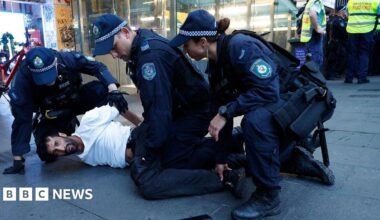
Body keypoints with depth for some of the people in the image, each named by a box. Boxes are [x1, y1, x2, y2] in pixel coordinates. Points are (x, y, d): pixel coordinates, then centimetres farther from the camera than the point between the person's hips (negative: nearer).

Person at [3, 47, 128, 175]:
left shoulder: (67, 59, -32)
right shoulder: (23, 78, -31)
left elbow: (97, 67, -21)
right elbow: (22, 118, -26)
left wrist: (113, 90, -40)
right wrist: (17, 160, -23)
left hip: (76, 101, 0)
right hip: (52, 114, 1)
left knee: (100, 89, -30)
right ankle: (67, 127, 17)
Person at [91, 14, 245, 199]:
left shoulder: (150, 55, -26)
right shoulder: (143, 40, 5)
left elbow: (159, 108, -28)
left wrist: (149, 155, -21)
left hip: (192, 114, -10)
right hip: (179, 109, 10)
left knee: (146, 177, -16)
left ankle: (223, 179, -10)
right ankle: (222, 146, 13)